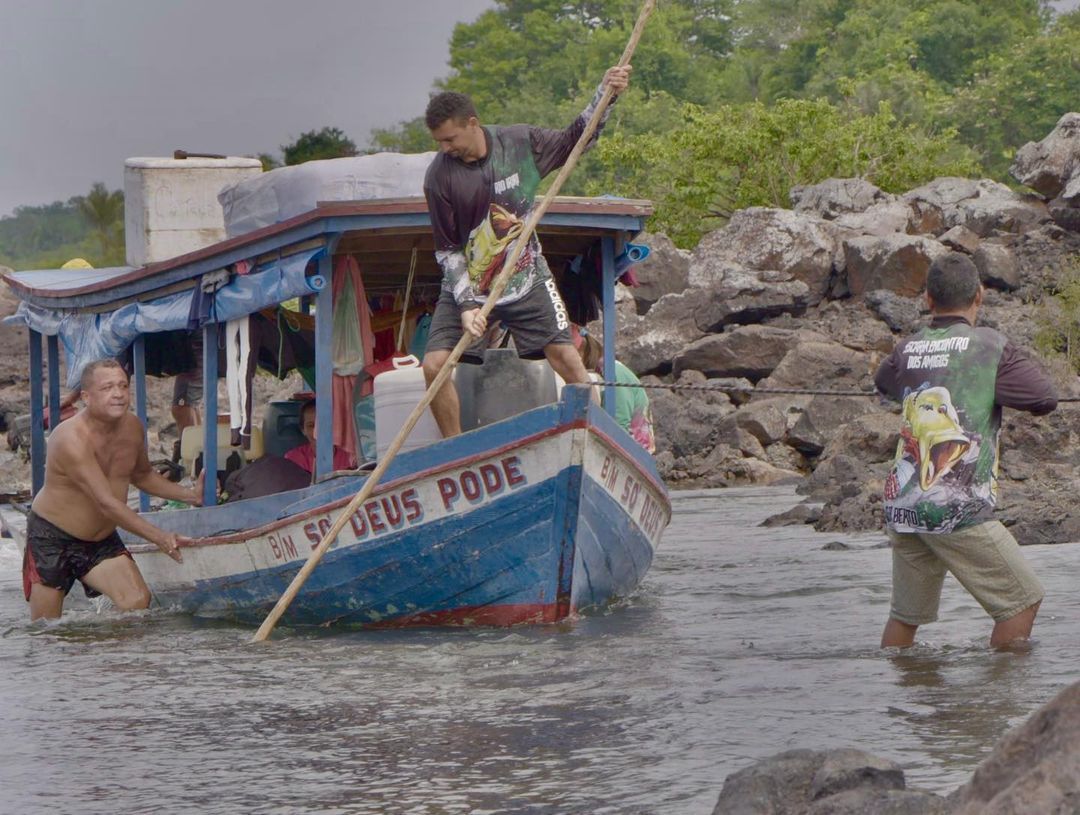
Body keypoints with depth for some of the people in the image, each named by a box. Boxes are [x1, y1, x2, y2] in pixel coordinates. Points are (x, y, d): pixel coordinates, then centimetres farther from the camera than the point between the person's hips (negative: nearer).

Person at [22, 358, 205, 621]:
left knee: (138, 602, -16)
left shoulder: (132, 427, -3)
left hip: (102, 539, 6)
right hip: (51, 538, -6)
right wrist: (160, 538, -37)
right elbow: (107, 502, -32)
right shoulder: (71, 439, -28)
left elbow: (142, 475, 19)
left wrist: (191, 495, 7)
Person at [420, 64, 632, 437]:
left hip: (526, 278, 1)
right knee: (434, 365, -12)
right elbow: (447, 250, -8)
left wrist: (604, 94, 2)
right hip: (468, 285, -1)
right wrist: (466, 305, -17)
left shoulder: (521, 142, -6)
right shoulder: (439, 176, -11)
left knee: (564, 355, -9)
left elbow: (572, 141, 13)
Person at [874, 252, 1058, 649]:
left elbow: (883, 381, 33)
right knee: (1022, 600, 4)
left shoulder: (908, 349, 11)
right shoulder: (991, 346, -5)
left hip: (901, 506, 6)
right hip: (957, 508, -6)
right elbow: (1045, 399, -6)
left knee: (906, 613, 17)